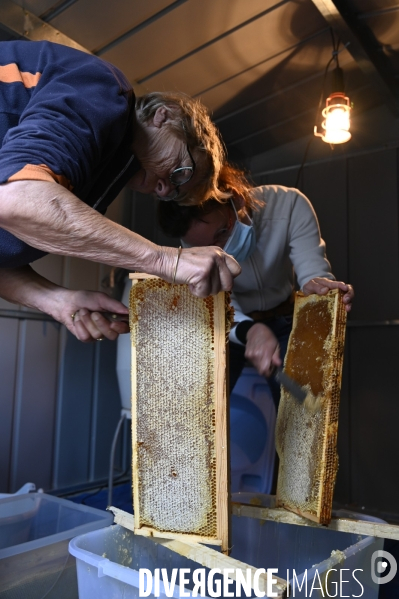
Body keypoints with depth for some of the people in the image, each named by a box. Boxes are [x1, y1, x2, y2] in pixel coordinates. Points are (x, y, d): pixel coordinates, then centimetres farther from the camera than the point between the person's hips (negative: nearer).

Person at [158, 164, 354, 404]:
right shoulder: (196, 242, -24)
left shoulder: (289, 204, -25)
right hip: (230, 326, 0)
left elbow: (311, 261, -30)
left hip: (283, 320, 1)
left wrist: (316, 283, -55)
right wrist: (250, 331, -53)